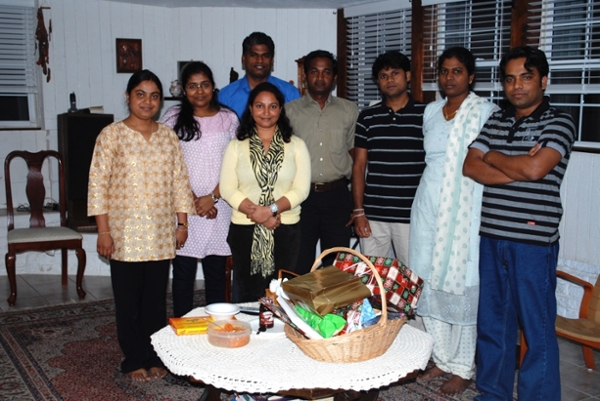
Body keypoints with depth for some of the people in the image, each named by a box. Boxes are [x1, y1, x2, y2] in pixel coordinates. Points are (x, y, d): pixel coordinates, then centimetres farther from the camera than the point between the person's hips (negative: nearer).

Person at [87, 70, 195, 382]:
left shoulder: (169, 136, 7)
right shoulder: (111, 135, -4)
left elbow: (180, 181, 10)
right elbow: (98, 184, -6)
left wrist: (182, 222, 6)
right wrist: (103, 231, -9)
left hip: (161, 235, 3)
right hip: (125, 234, -3)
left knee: (156, 299, 10)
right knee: (128, 301, 7)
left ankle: (154, 357, 24)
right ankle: (134, 361, 21)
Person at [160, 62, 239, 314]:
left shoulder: (229, 119, 7)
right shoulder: (173, 118, 4)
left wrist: (212, 197, -8)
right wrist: (193, 199, -8)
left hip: (218, 207, 1)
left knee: (216, 272, 5)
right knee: (183, 272, 3)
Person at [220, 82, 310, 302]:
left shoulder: (296, 145, 6)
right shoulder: (236, 146, 7)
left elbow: (301, 189, -2)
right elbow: (227, 189, -1)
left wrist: (272, 209, -16)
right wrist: (257, 213, -14)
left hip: (285, 230, 0)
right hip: (245, 230, 0)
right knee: (249, 297, 4)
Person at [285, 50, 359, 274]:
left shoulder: (349, 110, 7)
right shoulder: (290, 111, 4)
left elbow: (355, 154, 10)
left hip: (337, 196, 1)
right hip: (301, 196, -1)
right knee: (299, 266, 5)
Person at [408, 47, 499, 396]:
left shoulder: (486, 112, -5)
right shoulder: (431, 111, 13)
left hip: (465, 209, -6)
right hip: (428, 206, 6)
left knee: (461, 288, -1)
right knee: (429, 285, 9)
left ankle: (463, 368, 14)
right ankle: (442, 359, 25)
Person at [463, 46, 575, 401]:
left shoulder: (559, 122, -4)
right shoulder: (496, 121, 12)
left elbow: (535, 168, -19)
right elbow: (470, 167, 1)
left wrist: (493, 157, -3)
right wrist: (517, 168, -12)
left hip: (534, 241, -5)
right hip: (492, 237, 6)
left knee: (537, 330, 2)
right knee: (492, 322, 15)